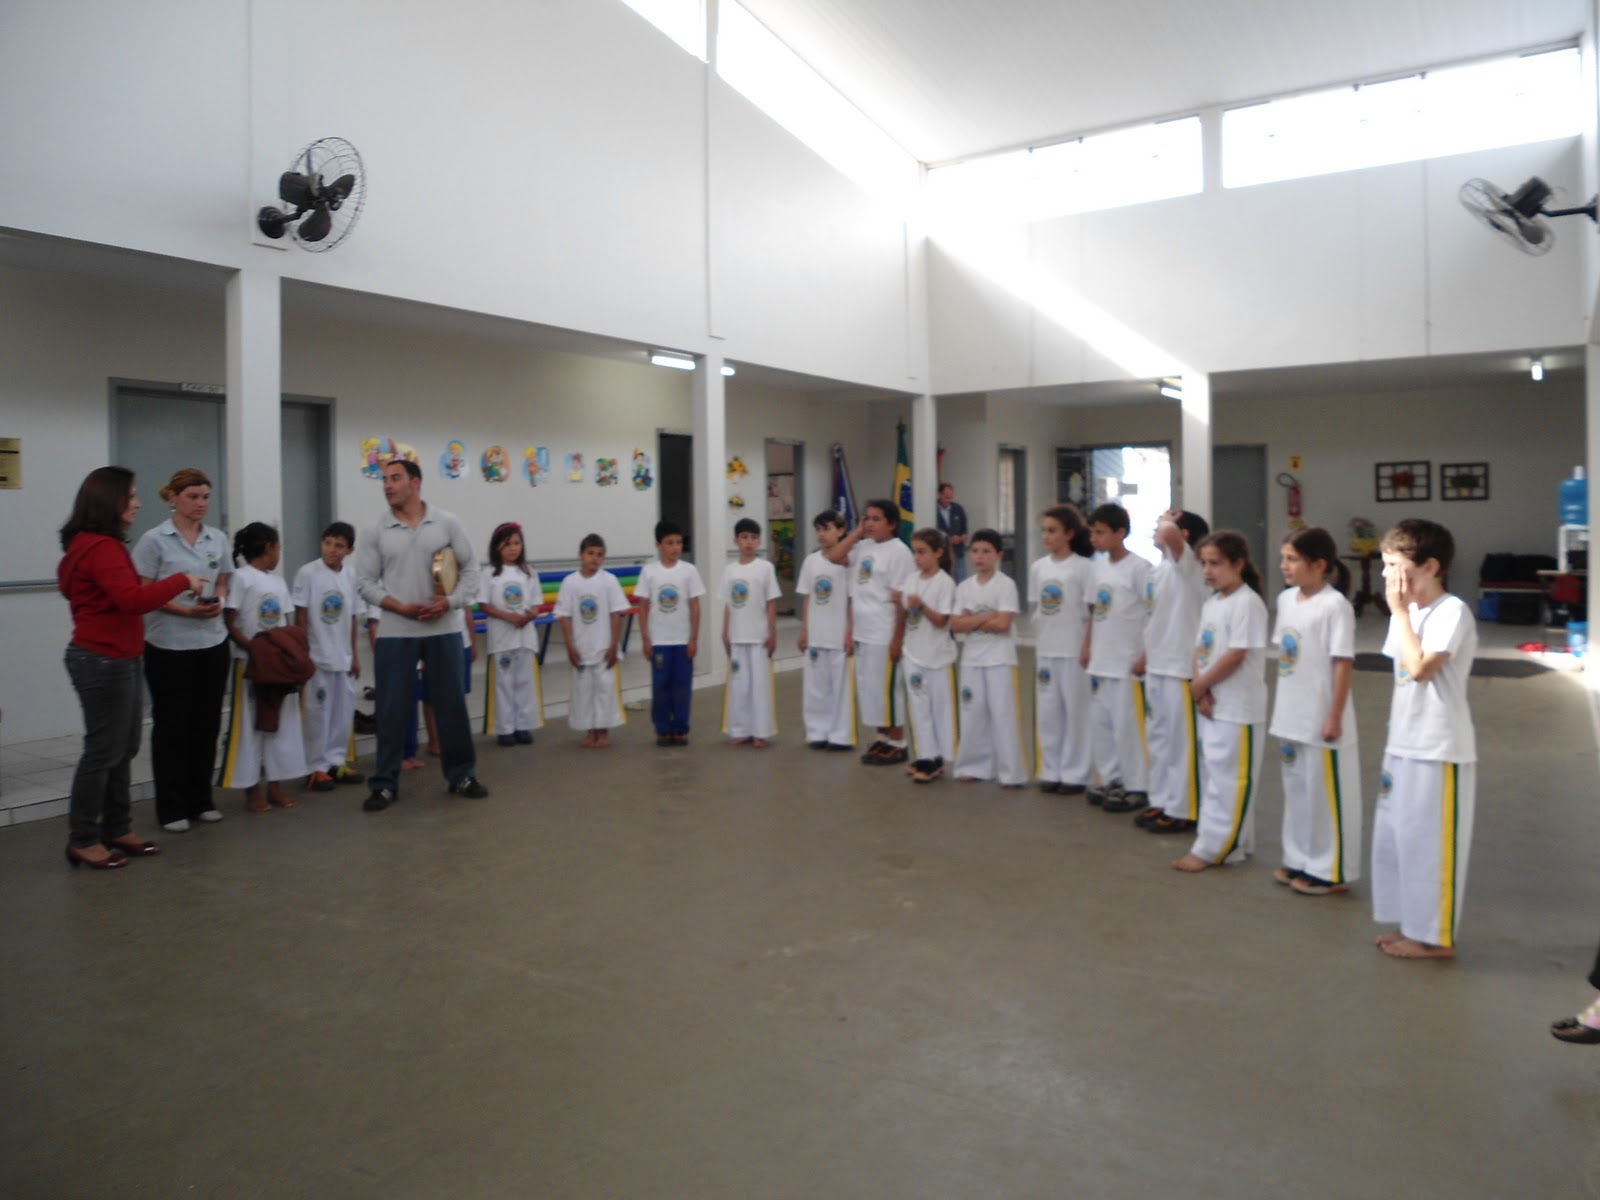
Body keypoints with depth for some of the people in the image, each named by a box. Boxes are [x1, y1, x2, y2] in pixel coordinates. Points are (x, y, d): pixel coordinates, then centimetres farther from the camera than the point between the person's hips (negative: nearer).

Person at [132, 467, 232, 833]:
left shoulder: (219, 539, 7)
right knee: (172, 726, 3)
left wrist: (218, 603, -5)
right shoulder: (154, 540, -7)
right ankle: (172, 808, 13)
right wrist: (186, 610, -20)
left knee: (207, 723, 10)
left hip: (213, 643, 5)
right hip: (168, 646, -4)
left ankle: (201, 800, 22)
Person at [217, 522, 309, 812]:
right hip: (250, 662, -7)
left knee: (282, 722, 8)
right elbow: (229, 624, -13)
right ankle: (252, 791, 6)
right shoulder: (241, 577, -8)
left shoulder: (278, 580, 13)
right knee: (250, 724, 0)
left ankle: (275, 786, 16)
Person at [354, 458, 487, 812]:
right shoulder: (377, 532, 2)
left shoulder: (446, 523, 1)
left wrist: (452, 602, -12)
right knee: (391, 709, 4)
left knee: (452, 704, 7)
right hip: (395, 633, 0)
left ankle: (461, 775, 21)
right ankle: (384, 784, 15)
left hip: (443, 629, 0)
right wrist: (400, 607, -12)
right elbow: (365, 581, 2)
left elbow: (470, 567, 3)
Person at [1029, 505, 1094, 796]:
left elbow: (1093, 611, -7)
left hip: (1074, 651, -5)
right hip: (1045, 651, 5)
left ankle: (1075, 774, 13)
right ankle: (1051, 771, 21)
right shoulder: (1038, 568, 6)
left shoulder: (1083, 567, -8)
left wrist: (1088, 648, -10)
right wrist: (1036, 647, 9)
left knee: (1076, 712, 3)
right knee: (1047, 712, 10)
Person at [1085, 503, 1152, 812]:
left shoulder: (1138, 568, -12)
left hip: (1128, 663, -8)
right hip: (1101, 661, 8)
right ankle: (1111, 780, 26)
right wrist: (1089, 647, 12)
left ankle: (1137, 788, 11)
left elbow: (1155, 613, -13)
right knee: (1100, 725, 13)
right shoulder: (1099, 565, 10)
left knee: (1127, 726, -1)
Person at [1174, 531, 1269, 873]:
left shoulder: (1247, 603, -15)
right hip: (1211, 705, 9)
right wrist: (1202, 691, -6)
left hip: (1238, 707, -9)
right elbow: (1200, 651, 9)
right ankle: (1234, 844, 27)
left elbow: (1236, 656, -20)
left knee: (1227, 778, -2)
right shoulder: (1211, 603, 12)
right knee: (1213, 773, 15)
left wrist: (1199, 685, -11)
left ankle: (1211, 848, 3)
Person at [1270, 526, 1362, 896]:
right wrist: (1281, 707, 14)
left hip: (1321, 718, -8)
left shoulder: (1334, 605, -16)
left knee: (1326, 794, 4)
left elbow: (1344, 664, -16)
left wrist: (1335, 717, -17)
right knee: (1296, 789, 17)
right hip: (1292, 716, 8)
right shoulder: (1286, 599, 7)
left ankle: (1331, 871, 17)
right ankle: (1300, 860, 29)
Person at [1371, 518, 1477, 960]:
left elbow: (1420, 668, -27)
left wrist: (1400, 612, -19)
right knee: (1394, 836, 15)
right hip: (1403, 747, 9)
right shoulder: (1407, 612, 9)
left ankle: (1437, 936, 16)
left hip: (1440, 751, -9)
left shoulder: (1452, 612, -15)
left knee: (1431, 842, 2)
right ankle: (1413, 925, 29)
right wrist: (1393, 743, 14)